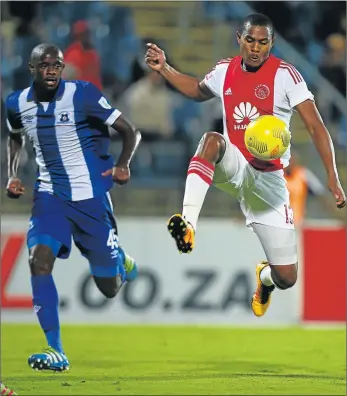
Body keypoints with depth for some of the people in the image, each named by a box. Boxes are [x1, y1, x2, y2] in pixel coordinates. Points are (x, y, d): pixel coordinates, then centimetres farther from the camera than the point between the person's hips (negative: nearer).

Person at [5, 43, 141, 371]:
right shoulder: (17, 104, -1)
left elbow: (130, 132, -8)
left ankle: (121, 260, 43)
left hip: (90, 196, -3)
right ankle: (56, 352, -20)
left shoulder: (83, 95, -14)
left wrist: (123, 164, -26)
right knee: (38, 260, -23)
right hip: (49, 194, 3)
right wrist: (12, 173, 7)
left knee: (110, 288, 4)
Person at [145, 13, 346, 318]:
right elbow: (199, 91, 27)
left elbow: (315, 126, -15)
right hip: (234, 167, 2)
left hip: (268, 179, -2)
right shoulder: (225, 71, 2)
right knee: (212, 140, -36)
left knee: (286, 278, -2)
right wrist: (164, 69, 14)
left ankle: (265, 276, 40)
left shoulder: (284, 74, -12)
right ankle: (188, 224, -45)